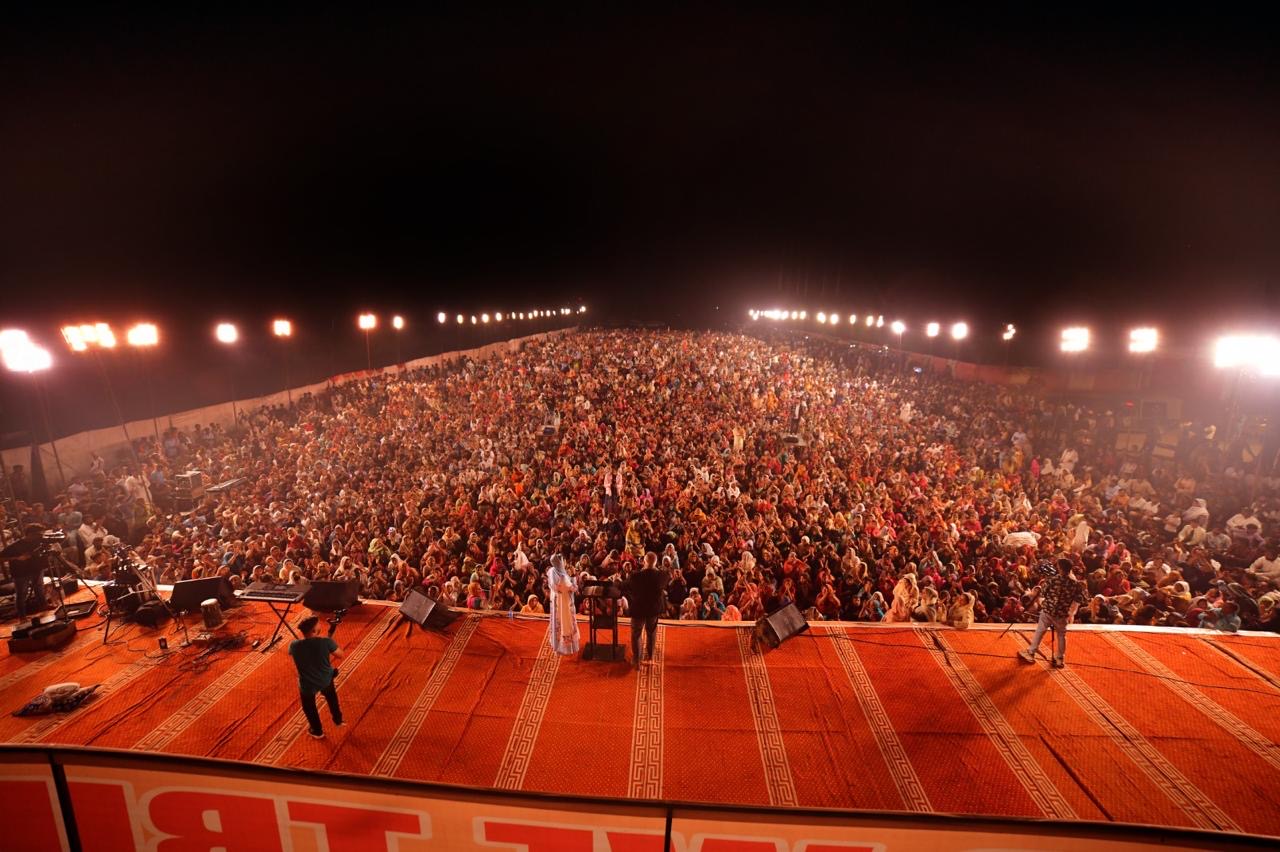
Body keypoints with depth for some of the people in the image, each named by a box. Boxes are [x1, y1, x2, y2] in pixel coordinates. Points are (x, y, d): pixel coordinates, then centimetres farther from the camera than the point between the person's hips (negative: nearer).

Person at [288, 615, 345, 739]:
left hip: (307, 685, 0)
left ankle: (317, 731, 50)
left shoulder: (294, 645, -24)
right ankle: (338, 720, 52)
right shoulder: (325, 642, -28)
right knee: (331, 697, 34)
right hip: (326, 679, 1)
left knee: (309, 707, 30)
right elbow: (340, 655, -13)